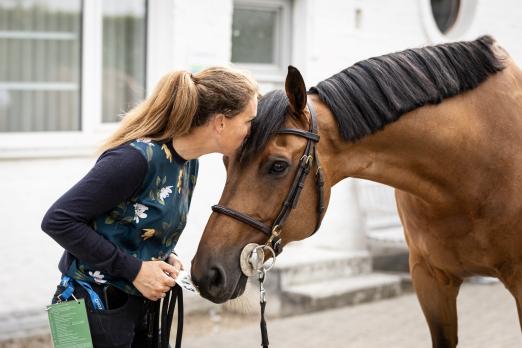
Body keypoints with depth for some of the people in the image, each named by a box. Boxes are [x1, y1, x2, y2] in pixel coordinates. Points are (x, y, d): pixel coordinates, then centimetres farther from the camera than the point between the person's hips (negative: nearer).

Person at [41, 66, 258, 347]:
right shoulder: (136, 157, -24)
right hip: (96, 310, -8)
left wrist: (166, 258, -3)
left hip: (142, 304, 8)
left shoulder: (189, 163, 3)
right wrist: (134, 269, -22)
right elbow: (58, 220, -24)